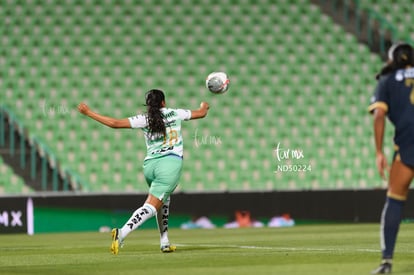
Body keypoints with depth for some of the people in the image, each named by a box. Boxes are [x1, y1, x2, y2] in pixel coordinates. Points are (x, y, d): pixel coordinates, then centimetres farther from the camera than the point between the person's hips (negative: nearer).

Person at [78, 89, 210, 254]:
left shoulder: (144, 119, 7)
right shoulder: (175, 114, 9)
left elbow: (115, 123, 2)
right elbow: (201, 113, 25)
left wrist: (88, 113, 10)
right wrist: (204, 107, 49)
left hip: (149, 165, 4)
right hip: (171, 163, -4)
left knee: (163, 201, 28)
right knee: (151, 206, -11)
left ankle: (164, 242, 22)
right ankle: (122, 233, -31)